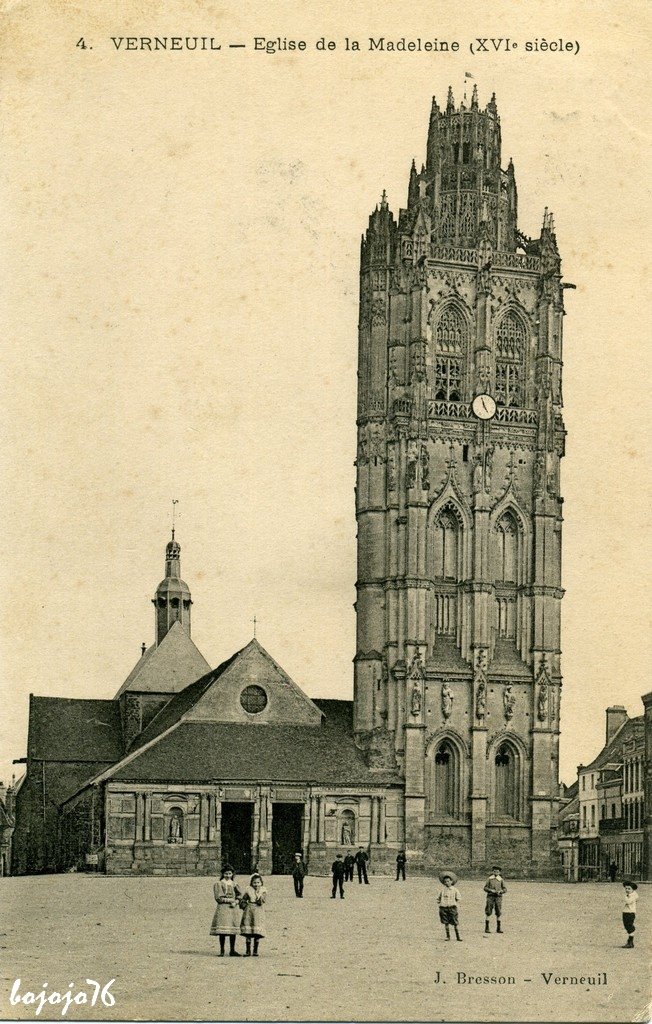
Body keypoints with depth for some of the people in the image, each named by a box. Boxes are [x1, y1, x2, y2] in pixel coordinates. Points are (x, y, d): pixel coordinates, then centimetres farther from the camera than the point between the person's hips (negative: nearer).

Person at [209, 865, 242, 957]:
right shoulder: (219, 884, 2)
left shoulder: (234, 884, 15)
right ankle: (222, 951, -3)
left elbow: (239, 895, 9)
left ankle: (232, 950, 9)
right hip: (223, 908, -4)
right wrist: (231, 900, -10)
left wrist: (235, 902, -11)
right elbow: (219, 898, -7)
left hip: (234, 908, 4)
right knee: (222, 931, -8)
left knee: (233, 930, 3)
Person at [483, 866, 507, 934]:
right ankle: (486, 928, -1)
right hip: (490, 896, -1)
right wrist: (491, 890, -13)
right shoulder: (489, 879, 5)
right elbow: (485, 888, 4)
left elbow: (505, 889, 9)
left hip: (498, 897, 1)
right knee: (488, 913, -3)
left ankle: (498, 929, 8)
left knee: (498, 913, 1)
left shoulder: (501, 880, 8)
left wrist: (500, 891, -11)